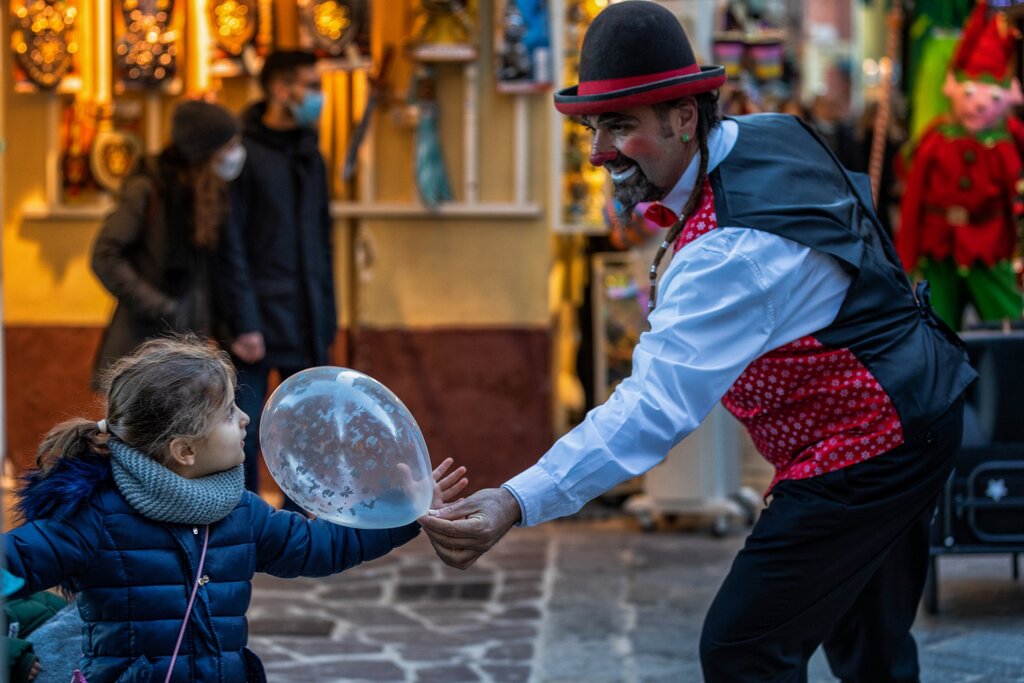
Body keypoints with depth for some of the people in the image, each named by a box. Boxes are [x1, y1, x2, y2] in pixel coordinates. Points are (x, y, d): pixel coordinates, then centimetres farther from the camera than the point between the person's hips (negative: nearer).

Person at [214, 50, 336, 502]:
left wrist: (326, 320, 11)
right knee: (242, 436, -1)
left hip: (306, 326, 7)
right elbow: (229, 247, -12)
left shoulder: (310, 155, 13)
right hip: (258, 323, -7)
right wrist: (243, 324, -16)